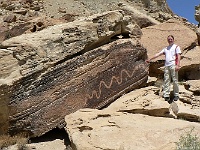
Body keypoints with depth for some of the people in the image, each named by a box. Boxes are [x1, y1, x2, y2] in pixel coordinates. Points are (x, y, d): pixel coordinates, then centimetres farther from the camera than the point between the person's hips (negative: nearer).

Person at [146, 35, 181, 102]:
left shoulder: (176, 47, 9)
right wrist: (150, 59, 14)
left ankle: (176, 95, 2)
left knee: (175, 80, -4)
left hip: (173, 65, -5)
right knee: (166, 81, -1)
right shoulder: (166, 48, 24)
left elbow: (178, 56, -1)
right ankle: (166, 95, -1)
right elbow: (158, 54, 20)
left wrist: (178, 65, -14)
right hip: (166, 66, 5)